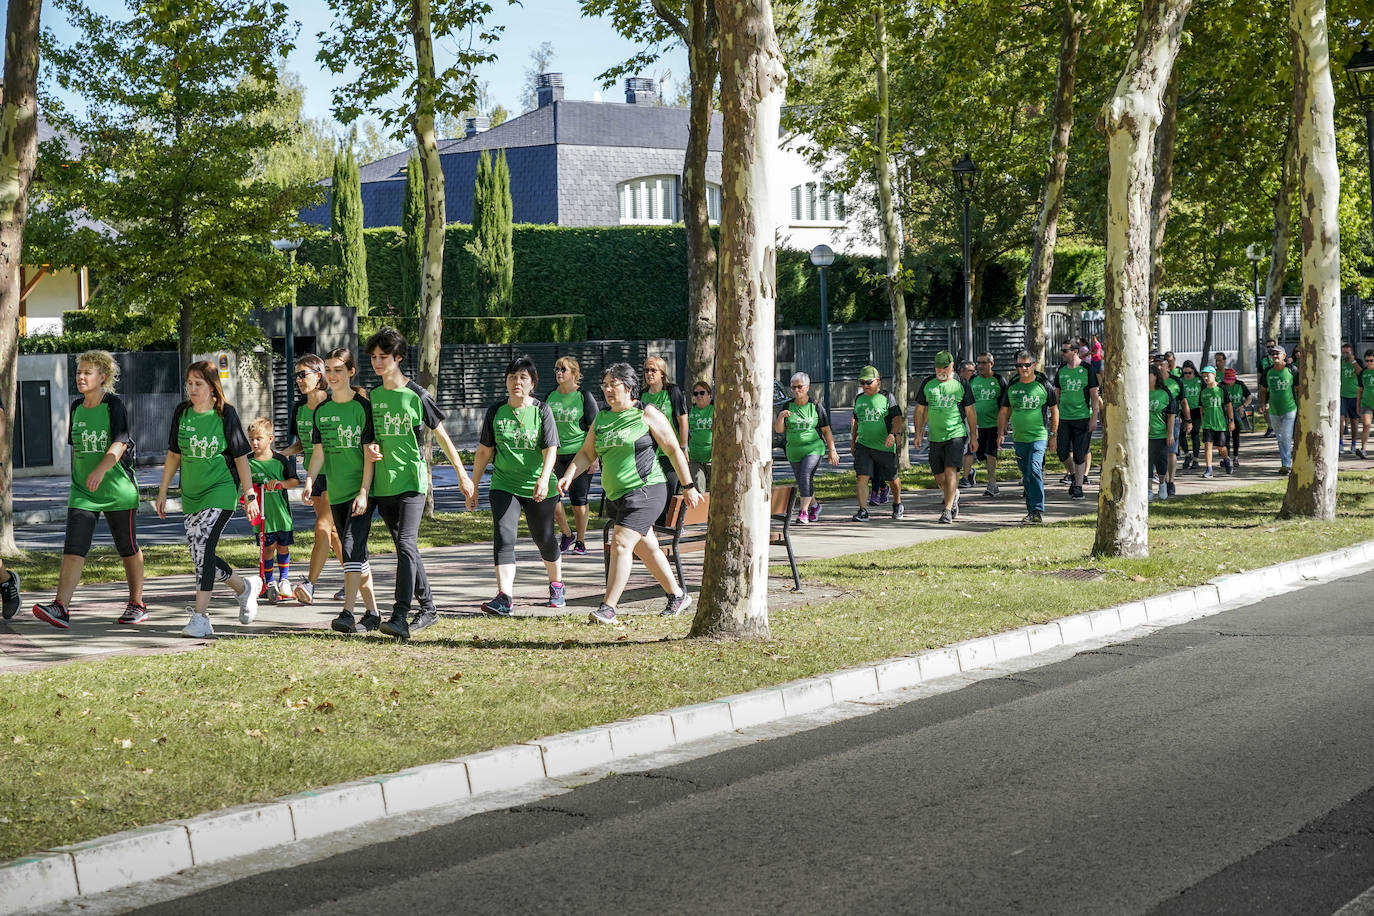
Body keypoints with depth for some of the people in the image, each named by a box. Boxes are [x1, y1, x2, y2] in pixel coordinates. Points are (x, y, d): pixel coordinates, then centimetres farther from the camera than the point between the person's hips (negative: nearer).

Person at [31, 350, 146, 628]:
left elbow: (119, 444, -21)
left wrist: (101, 469, -37)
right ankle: (60, 607, -21)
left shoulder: (114, 405, -8)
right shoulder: (76, 408, 9)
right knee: (73, 548, -11)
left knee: (128, 548, 9)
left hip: (117, 489, -4)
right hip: (82, 492, 4)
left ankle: (137, 604, 24)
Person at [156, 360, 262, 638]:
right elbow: (174, 454, 13)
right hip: (191, 493, 6)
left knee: (203, 544, -21)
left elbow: (241, 457, -4)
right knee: (199, 554, 6)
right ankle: (244, 587, 32)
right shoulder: (182, 413, 4)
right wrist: (163, 491, 12)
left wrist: (250, 496, -5)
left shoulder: (226, 415, -8)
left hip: (221, 490, -6)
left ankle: (200, 617, -21)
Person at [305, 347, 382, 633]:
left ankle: (348, 613, -22)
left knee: (352, 547, -17)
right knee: (357, 554, 10)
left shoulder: (363, 406, -7)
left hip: (360, 491, -6)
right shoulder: (321, 411, 10)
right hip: (336, 492, 6)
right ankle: (371, 613, 17)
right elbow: (318, 452, 10)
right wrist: (310, 480, -7)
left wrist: (364, 492, -16)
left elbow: (369, 453, -10)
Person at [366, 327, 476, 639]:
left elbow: (441, 435, 2)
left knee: (406, 545, -17)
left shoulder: (416, 396, -4)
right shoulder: (372, 397, 10)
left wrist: (462, 474, 5)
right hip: (383, 484, 6)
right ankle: (427, 607, 24)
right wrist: (370, 449, -5)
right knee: (406, 549, 12)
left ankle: (400, 617, -25)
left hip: (411, 481, -6)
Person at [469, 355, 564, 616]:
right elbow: (484, 451, 9)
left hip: (537, 488, -1)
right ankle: (503, 598, -23)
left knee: (544, 538, 10)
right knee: (503, 538, -14)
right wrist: (473, 486, 9)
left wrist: (544, 478, -28)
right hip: (504, 485, 1)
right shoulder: (496, 411, 2)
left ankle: (556, 585, 36)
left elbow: (551, 450, -11)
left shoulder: (542, 411, -4)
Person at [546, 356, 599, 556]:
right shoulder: (551, 397, 10)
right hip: (555, 454, 4)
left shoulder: (584, 397, -2)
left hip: (578, 453, -4)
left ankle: (580, 541, 10)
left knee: (578, 500, -2)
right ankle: (566, 534, 18)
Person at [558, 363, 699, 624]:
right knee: (646, 549, 15)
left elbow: (674, 449, -2)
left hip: (645, 490, -7)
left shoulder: (647, 414, -5)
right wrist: (569, 475, -3)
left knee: (620, 543, -18)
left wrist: (688, 486, -2)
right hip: (616, 495, 7)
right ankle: (678, 596, 31)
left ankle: (608, 608, -21)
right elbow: (586, 453, 15)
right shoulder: (601, 419, 12)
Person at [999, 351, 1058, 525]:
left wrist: (1053, 434, 6)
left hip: (1039, 437, -5)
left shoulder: (1044, 385, -1)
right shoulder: (1012, 387, 9)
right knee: (1026, 476, 11)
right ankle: (1031, 511, 19)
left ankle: (1038, 512, -23)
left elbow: (1054, 410, 8)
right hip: (1018, 438, 5)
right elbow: (1005, 411, 18)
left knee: (1034, 471, -19)